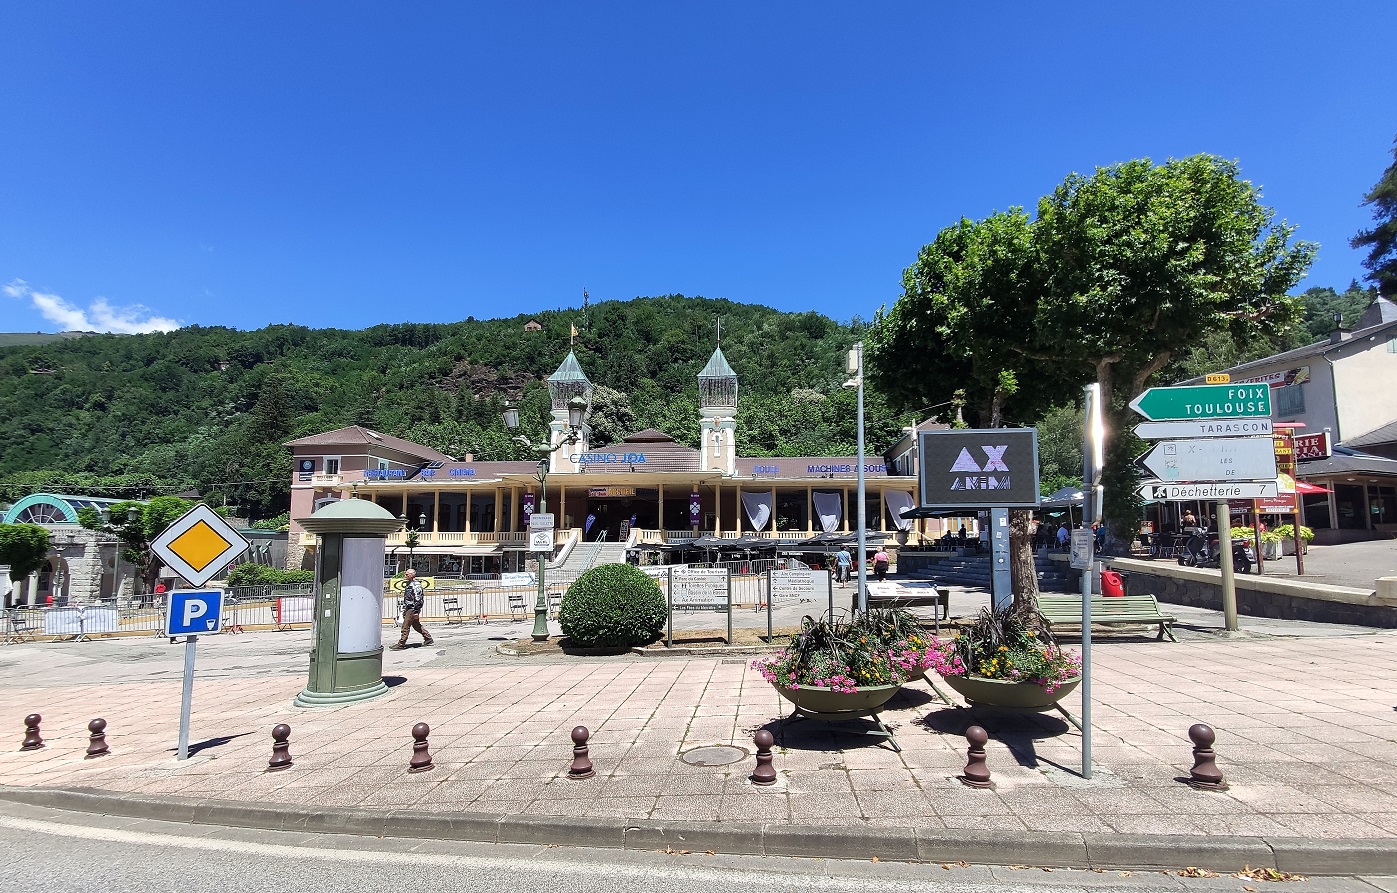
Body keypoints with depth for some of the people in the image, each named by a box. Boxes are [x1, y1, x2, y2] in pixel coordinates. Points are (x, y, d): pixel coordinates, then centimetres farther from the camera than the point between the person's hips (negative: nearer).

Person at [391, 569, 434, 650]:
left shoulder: (416, 585, -17)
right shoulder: (409, 584, 14)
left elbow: (418, 599, -21)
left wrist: (416, 612, -23)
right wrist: (404, 610, 23)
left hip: (412, 609, -11)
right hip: (409, 608, 11)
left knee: (405, 627, -7)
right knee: (416, 625, 16)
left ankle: (401, 644, -2)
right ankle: (429, 639, 24)